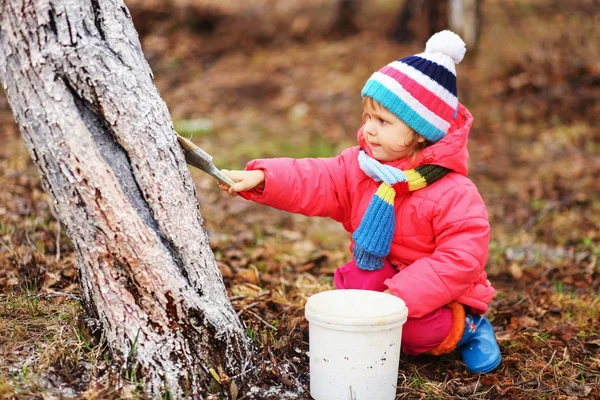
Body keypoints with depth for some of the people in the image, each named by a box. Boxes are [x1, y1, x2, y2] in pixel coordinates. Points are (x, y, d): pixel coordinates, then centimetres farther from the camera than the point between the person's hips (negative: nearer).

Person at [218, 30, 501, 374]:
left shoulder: (454, 194, -24)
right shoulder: (360, 167, -5)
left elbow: (460, 259, -27)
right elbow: (315, 180, -13)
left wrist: (400, 297, -34)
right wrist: (261, 178, -31)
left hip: (437, 296, -4)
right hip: (378, 275, 4)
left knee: (421, 330, -29)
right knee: (351, 280, -25)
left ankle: (467, 328, 5)